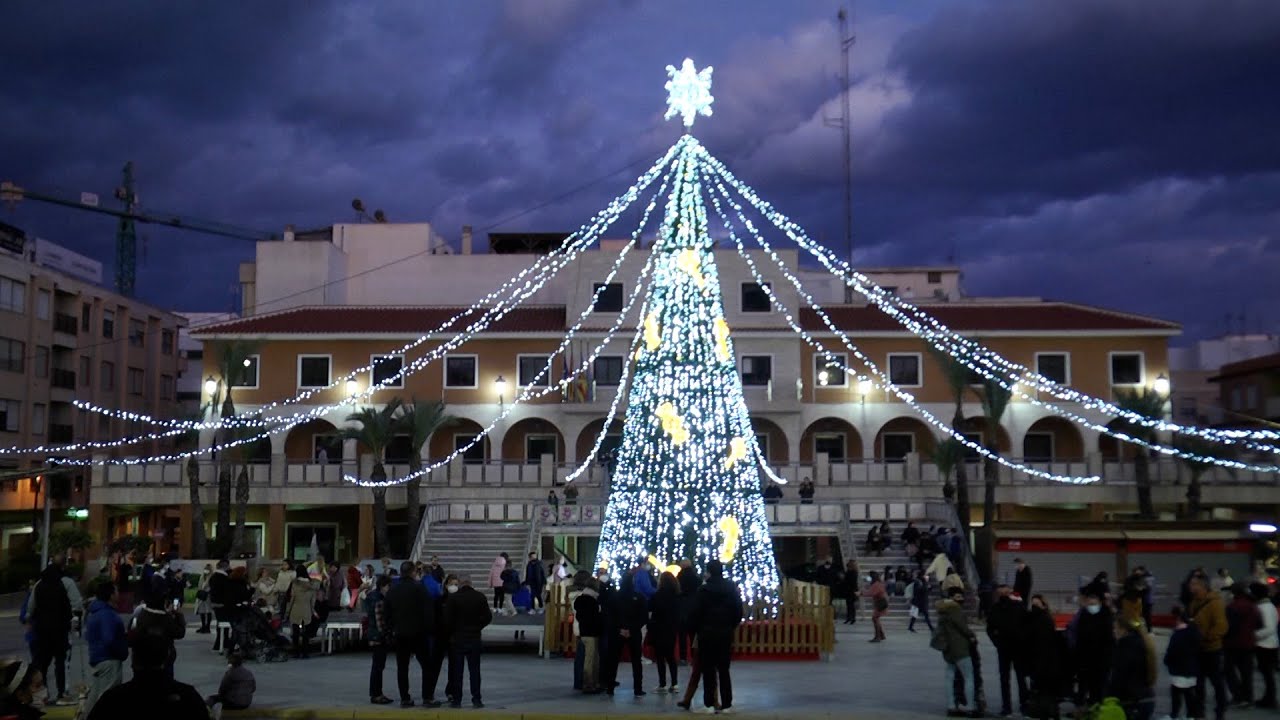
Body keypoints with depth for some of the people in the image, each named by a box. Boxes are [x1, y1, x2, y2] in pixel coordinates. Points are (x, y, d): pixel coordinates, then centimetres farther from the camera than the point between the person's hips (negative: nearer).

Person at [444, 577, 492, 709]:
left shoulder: (453, 597, -9)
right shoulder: (480, 597, -1)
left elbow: (447, 619, -12)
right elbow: (488, 617, -1)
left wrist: (453, 630, 6)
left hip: (457, 638, -2)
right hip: (474, 638, 2)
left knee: (456, 670, 5)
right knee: (474, 670, 7)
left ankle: (456, 699, 5)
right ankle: (476, 699, 5)